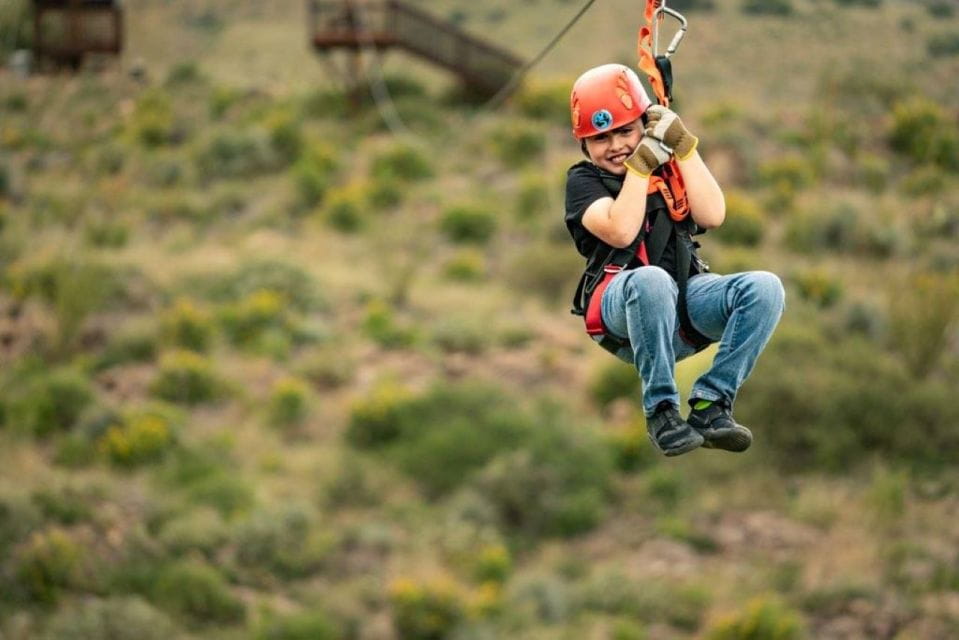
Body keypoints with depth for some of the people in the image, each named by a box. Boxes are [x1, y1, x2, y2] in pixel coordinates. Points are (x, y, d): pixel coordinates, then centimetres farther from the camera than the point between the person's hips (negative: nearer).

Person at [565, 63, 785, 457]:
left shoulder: (670, 167, 20)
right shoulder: (583, 181, 8)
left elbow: (712, 216, 1)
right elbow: (620, 231, -13)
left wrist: (684, 145, -1)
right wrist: (641, 163, -12)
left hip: (687, 296, 4)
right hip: (620, 305, -4)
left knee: (765, 288, -23)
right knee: (651, 280, -41)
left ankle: (710, 405, -26)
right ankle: (661, 410, -31)